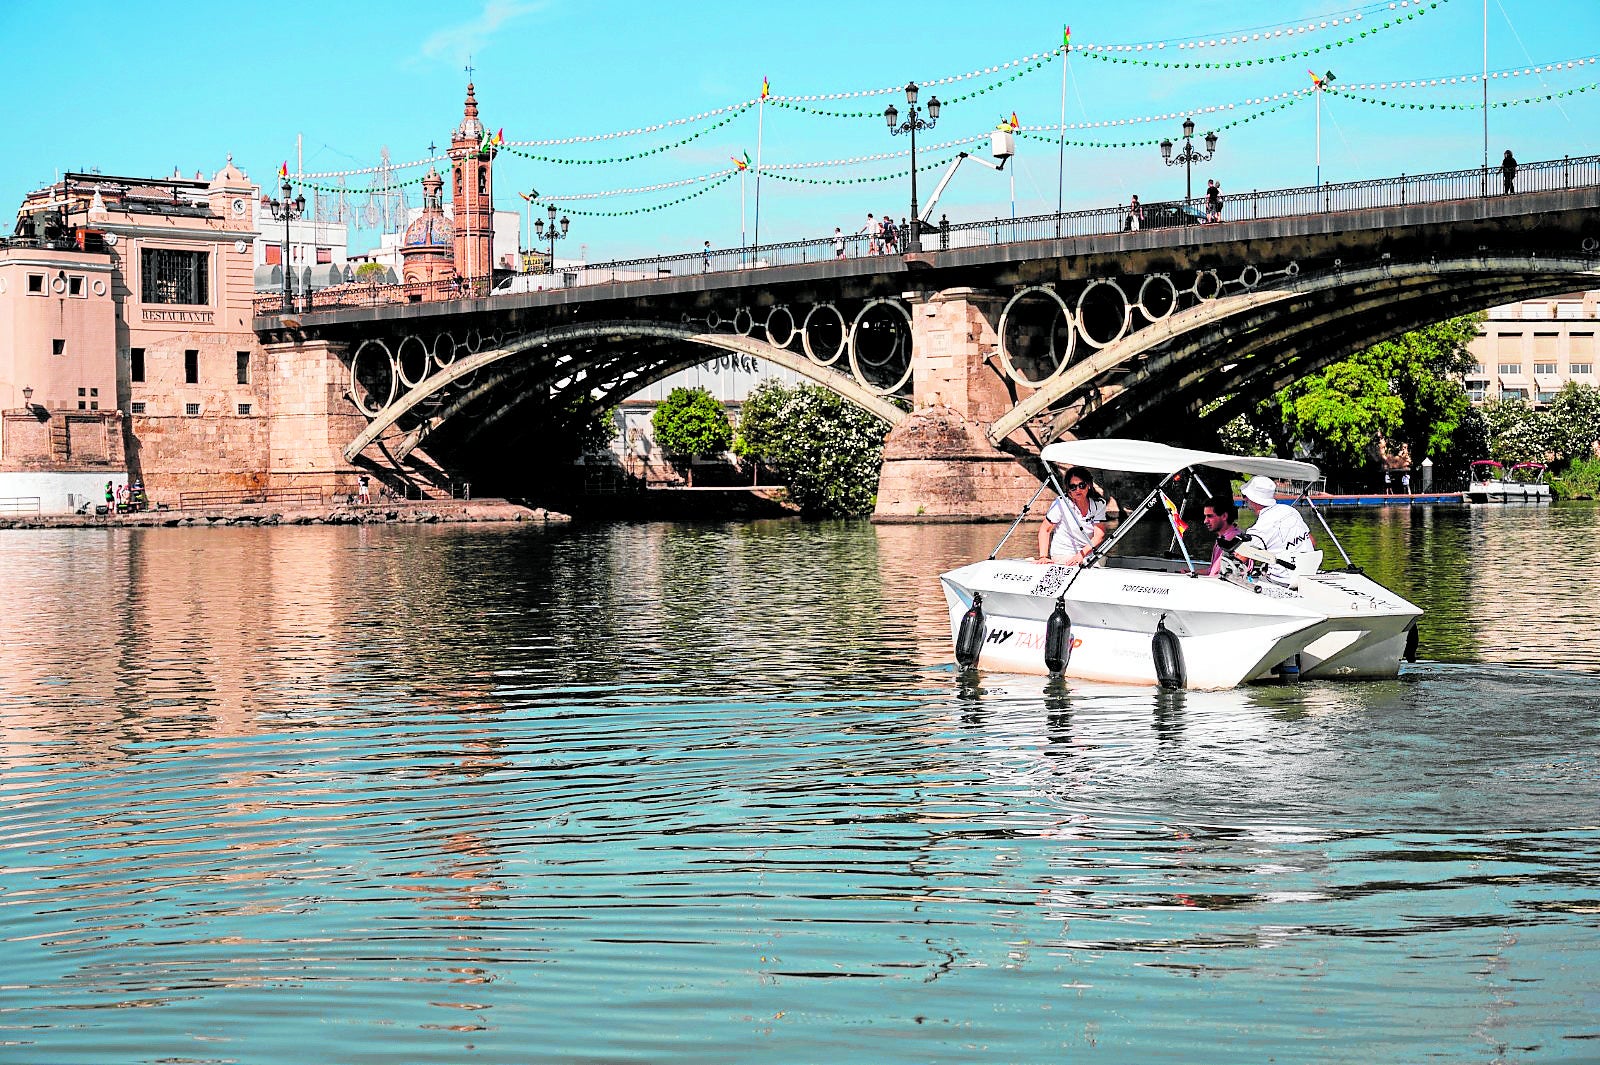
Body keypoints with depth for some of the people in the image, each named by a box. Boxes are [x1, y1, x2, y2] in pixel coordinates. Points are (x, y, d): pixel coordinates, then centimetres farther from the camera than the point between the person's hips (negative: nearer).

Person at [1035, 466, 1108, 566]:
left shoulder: (1099, 504, -3)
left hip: (1086, 555, 5)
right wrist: (1043, 556, -17)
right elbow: (1045, 529, -5)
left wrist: (1081, 555, -24)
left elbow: (1099, 536, -9)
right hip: (1061, 556, -5)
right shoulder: (1061, 503, -12)